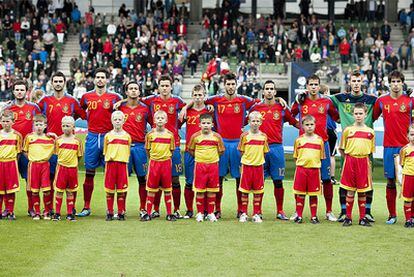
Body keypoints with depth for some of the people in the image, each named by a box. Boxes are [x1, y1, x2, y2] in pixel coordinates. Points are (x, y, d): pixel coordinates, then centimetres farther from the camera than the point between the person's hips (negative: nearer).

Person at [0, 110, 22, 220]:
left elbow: (18, 151, 7)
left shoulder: (17, 135, 2)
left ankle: (10, 212, 8)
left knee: (11, 189, 0)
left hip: (11, 163, -1)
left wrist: (15, 162, 0)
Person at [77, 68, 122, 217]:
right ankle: (86, 207, 9)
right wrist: (89, 121, 13)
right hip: (92, 137, 2)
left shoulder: (114, 97, 2)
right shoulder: (86, 97, 7)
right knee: (89, 173, 4)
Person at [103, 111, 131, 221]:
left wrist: (124, 160, 4)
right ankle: (109, 213, 9)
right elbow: (105, 152, 13)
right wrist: (108, 159, 4)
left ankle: (121, 212, 7)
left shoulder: (127, 136, 6)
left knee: (122, 190, 1)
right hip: (110, 163, 0)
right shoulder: (108, 136, 7)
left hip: (122, 164, 0)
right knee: (109, 189, 2)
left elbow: (128, 152, 13)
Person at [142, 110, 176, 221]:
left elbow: (171, 150, 10)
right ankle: (148, 213, 7)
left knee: (167, 189, 5)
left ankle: (169, 213, 10)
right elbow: (148, 150, 9)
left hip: (166, 163, 0)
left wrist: (166, 157, 5)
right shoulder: (150, 134, 0)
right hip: (154, 163, 0)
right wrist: (153, 158, 8)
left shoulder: (170, 135, 1)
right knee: (151, 189, 2)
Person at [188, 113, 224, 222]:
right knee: (200, 190, 1)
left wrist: (213, 157, 4)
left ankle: (211, 213, 14)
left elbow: (221, 151, 12)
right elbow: (190, 150, 10)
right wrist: (198, 157, 3)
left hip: (213, 165, 1)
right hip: (200, 165, -1)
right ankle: (200, 213, 10)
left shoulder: (217, 136, 1)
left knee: (212, 190, 5)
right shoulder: (195, 136, -1)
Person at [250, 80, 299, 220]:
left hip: (276, 147, 0)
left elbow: (295, 123, 13)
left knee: (278, 181, 2)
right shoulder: (256, 107, 7)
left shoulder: (282, 108, 6)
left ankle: (280, 211, 8)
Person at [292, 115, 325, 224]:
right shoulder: (299, 140, 5)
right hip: (301, 169, 0)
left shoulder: (319, 140, 5)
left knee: (313, 194, 4)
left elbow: (322, 157, 9)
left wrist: (316, 164, 0)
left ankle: (314, 216, 11)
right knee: (300, 194, 3)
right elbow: (295, 156, 11)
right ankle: (299, 216, 10)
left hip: (315, 169, 0)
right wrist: (300, 163, 1)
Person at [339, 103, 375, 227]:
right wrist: (348, 159, 3)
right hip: (350, 160, -1)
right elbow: (341, 149, 8)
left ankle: (362, 218, 11)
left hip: (364, 162, 1)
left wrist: (364, 159, 4)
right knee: (350, 191, 2)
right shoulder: (348, 130, 2)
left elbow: (371, 150, 13)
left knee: (362, 191, 5)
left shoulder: (370, 132, 5)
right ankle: (348, 218, 7)